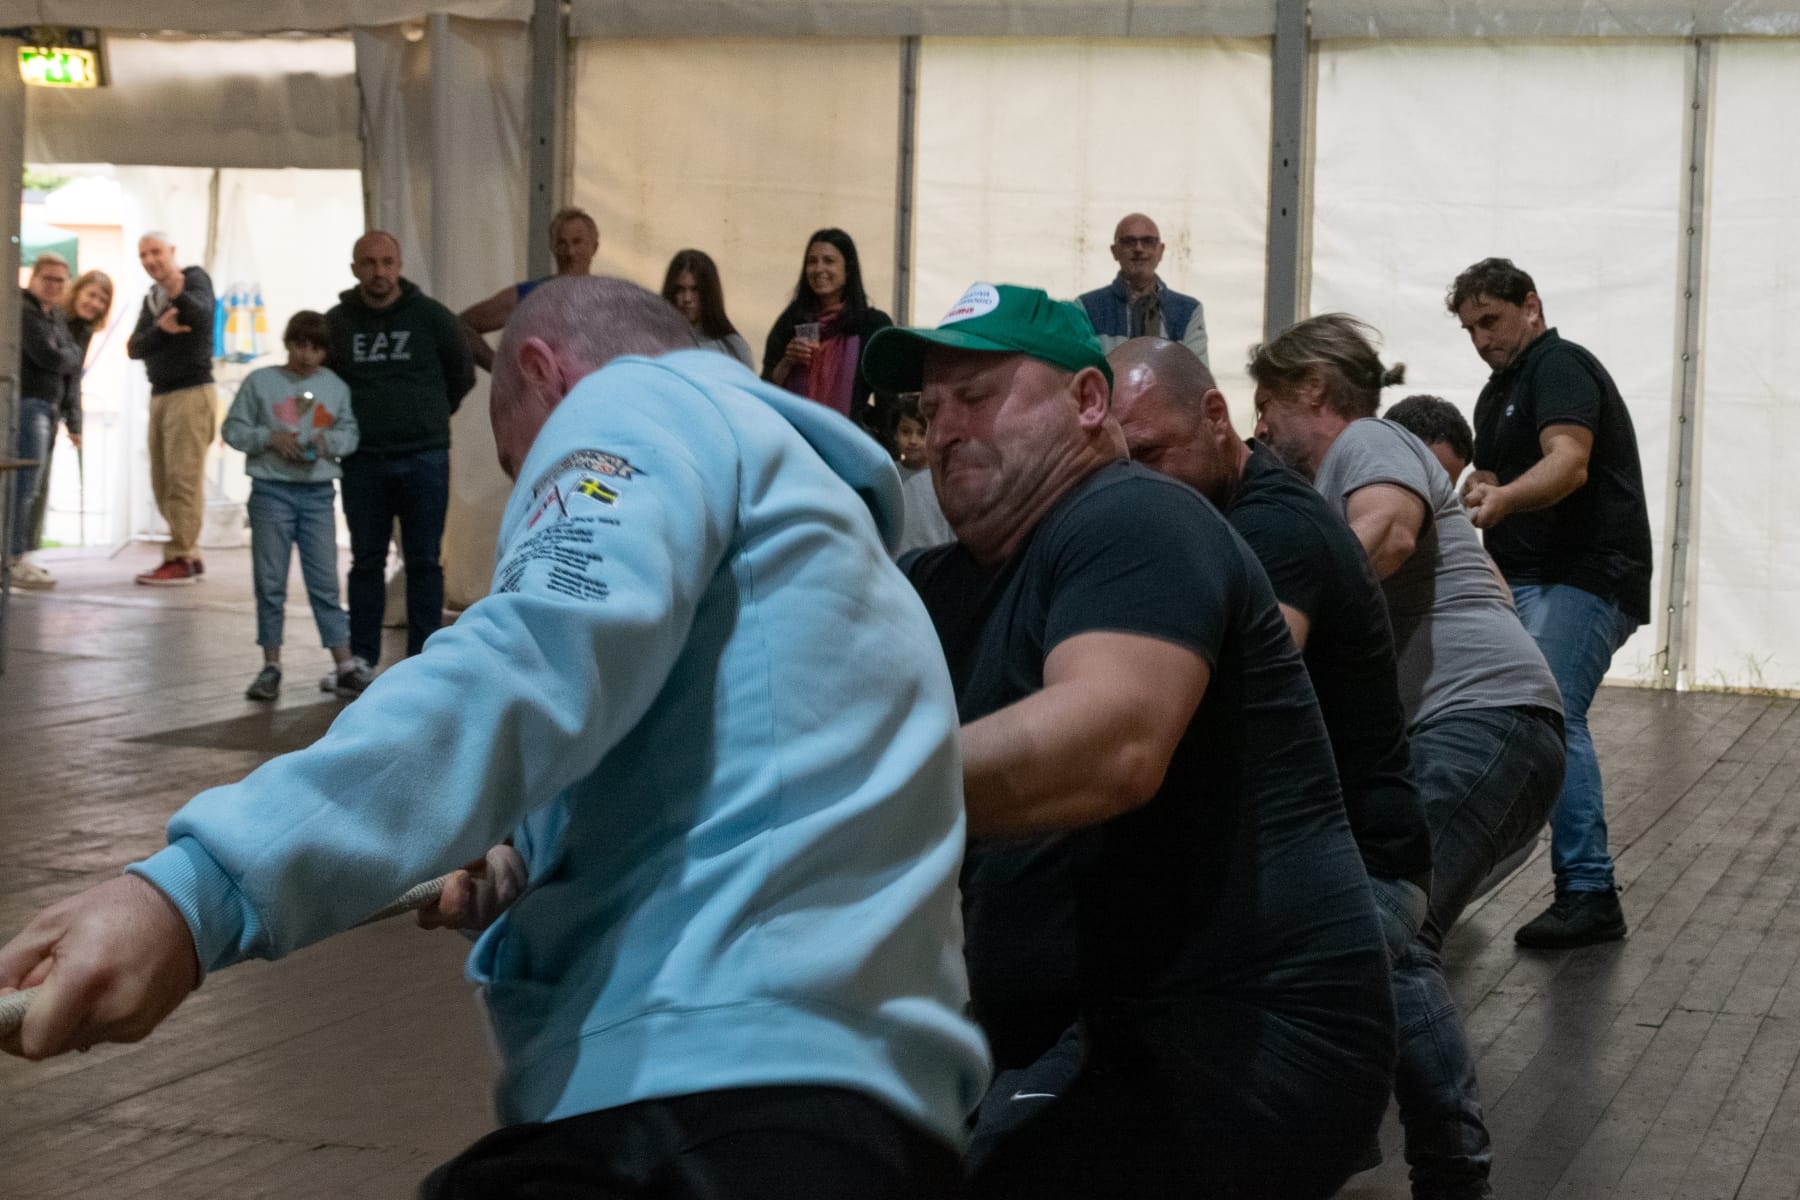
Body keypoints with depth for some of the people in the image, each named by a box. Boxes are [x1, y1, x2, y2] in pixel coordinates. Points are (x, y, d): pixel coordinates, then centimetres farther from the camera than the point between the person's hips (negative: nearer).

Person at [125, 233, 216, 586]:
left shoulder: (195, 280, -5)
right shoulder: (151, 298, 17)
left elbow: (201, 312, -28)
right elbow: (134, 348, 5)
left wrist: (179, 293, -49)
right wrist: (161, 328, -16)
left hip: (192, 393, -8)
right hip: (160, 395, 8)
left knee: (183, 479, -12)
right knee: (163, 483, 9)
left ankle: (180, 560, -13)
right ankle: (190, 557, 15)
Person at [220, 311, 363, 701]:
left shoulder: (336, 387, 6)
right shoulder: (260, 382, 0)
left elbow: (350, 434, 8)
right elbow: (233, 429, 1)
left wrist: (328, 441, -12)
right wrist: (269, 437, -13)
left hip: (318, 493, 1)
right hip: (272, 490, -1)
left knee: (325, 582, 3)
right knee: (270, 584, 4)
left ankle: (345, 665, 4)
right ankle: (271, 666, 12)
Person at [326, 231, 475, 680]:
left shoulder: (430, 315, 0)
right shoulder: (336, 322, 3)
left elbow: (462, 375, 12)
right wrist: (343, 428, 11)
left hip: (424, 457, -1)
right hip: (363, 461, 1)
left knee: (424, 561, 2)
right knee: (366, 561, 6)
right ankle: (361, 657, 11)